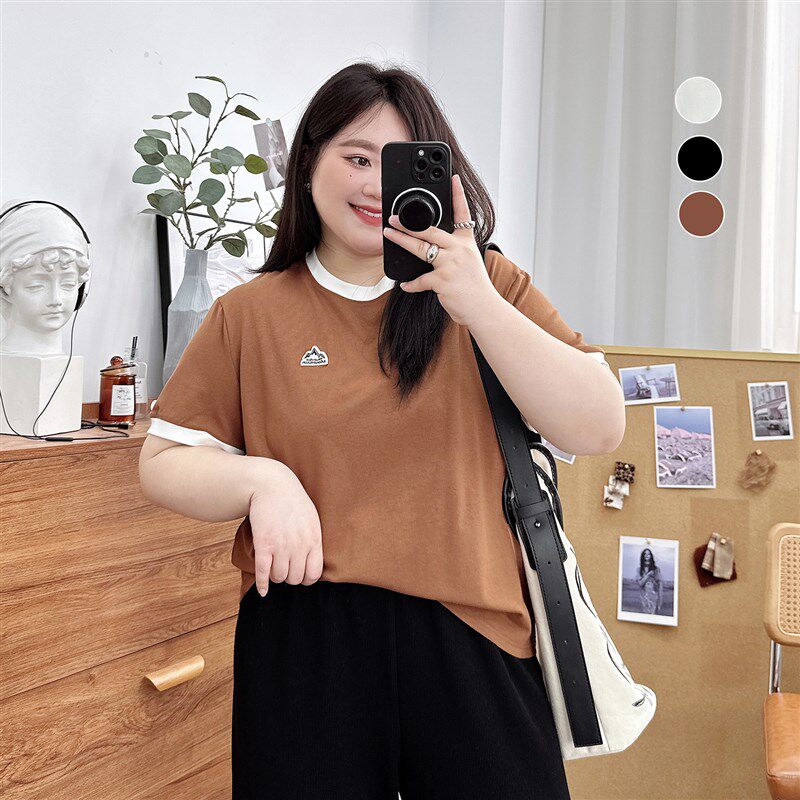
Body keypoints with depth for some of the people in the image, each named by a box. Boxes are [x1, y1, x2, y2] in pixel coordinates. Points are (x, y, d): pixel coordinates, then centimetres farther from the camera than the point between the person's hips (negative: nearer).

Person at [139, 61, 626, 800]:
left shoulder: (489, 283, 5)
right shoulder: (250, 314, 6)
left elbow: (599, 429, -4)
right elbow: (163, 463, 9)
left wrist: (477, 304, -14)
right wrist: (261, 478, -11)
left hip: (469, 635, 0)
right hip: (305, 642, 0)